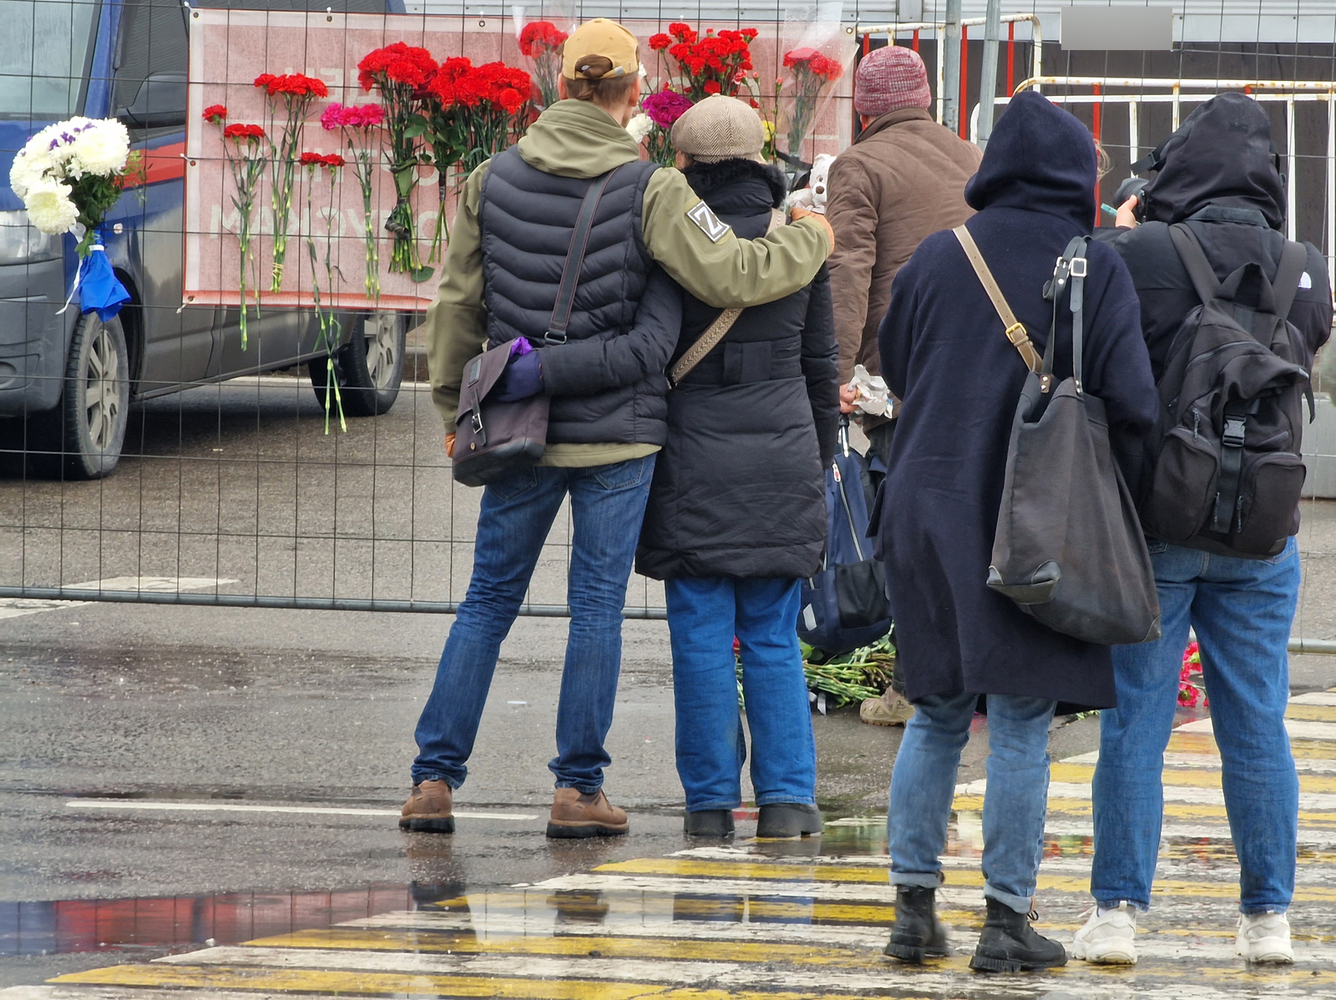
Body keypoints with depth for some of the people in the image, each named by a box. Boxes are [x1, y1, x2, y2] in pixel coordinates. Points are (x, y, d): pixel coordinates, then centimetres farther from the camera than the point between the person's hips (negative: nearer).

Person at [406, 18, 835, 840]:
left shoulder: (494, 179, 1)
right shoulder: (650, 192, -11)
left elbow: (458, 304, 9)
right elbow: (732, 277, -12)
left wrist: (455, 404, 21)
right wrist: (811, 240, 7)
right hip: (617, 432, -3)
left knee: (489, 601, 11)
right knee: (599, 605, 5)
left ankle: (435, 779, 6)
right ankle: (579, 788, 5)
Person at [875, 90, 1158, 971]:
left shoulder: (935, 259, 2)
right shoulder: (1096, 270, -8)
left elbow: (896, 369, 13)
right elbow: (1130, 402, -14)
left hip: (930, 506, 4)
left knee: (938, 715, 13)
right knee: (1021, 725, 1)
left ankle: (914, 907, 11)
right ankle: (1007, 920, 1)